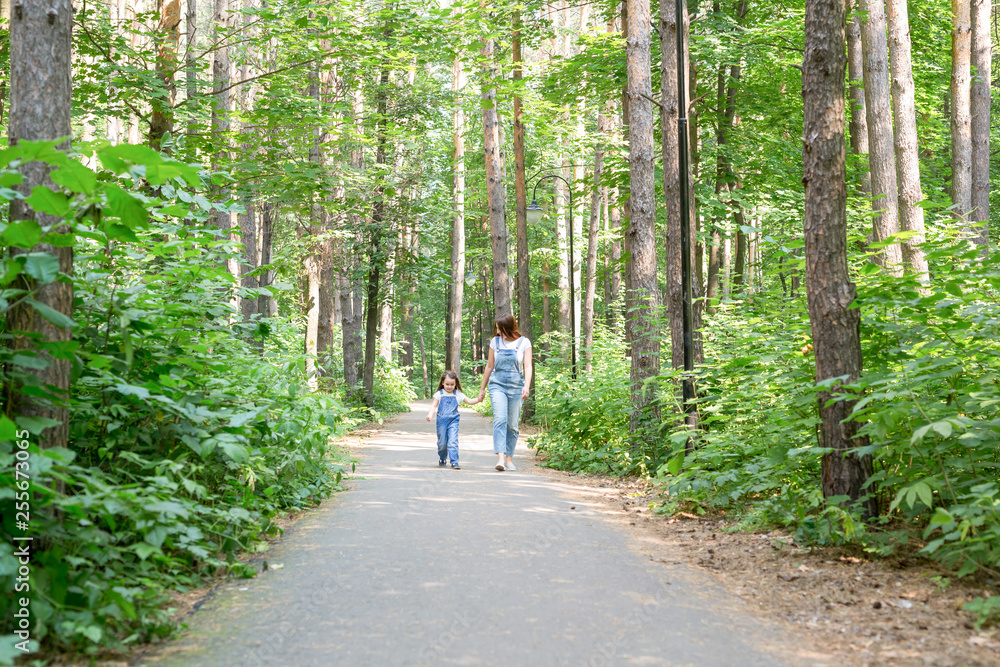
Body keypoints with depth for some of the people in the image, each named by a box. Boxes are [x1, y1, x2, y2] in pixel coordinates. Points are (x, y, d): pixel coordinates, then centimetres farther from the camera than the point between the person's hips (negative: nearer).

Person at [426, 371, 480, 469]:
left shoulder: (458, 394, 8)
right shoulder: (439, 394, 5)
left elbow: (469, 401, 11)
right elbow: (433, 406, 4)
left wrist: (478, 399, -9)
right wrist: (430, 414, -14)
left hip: (453, 421, 0)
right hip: (441, 421, 1)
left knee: (453, 442, -13)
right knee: (442, 443, 7)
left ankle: (454, 462, -13)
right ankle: (442, 458, 33)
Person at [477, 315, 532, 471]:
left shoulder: (524, 343, 1)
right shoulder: (495, 342, 7)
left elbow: (528, 366, -5)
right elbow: (490, 366, 15)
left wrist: (526, 386, -20)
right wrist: (482, 389, 18)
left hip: (516, 387, 0)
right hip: (497, 385, 1)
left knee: (512, 424, 3)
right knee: (500, 420, -17)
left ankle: (509, 459, 13)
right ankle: (500, 458, -25)